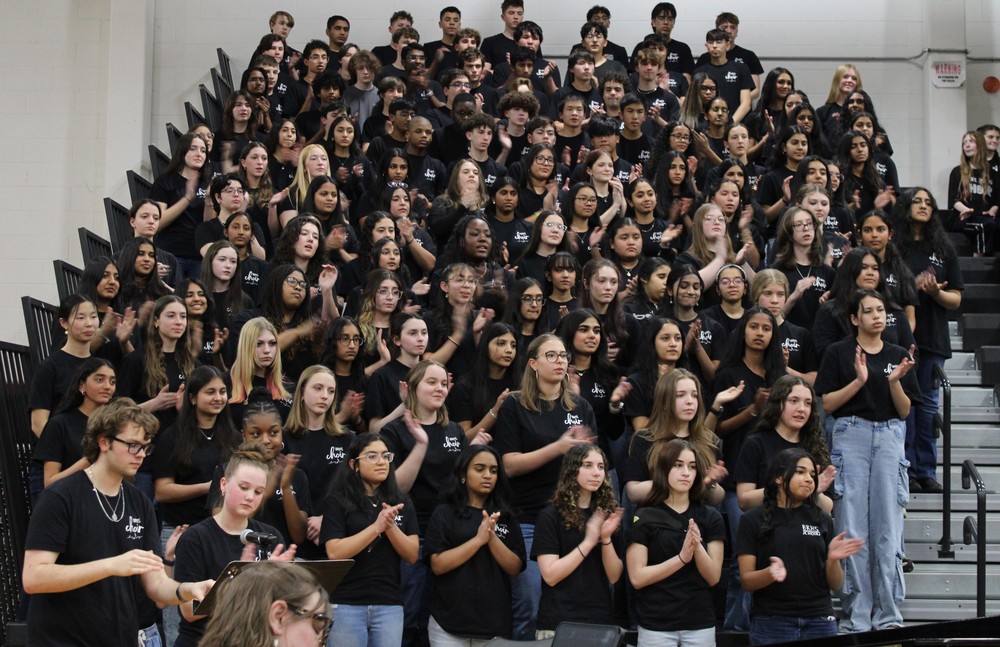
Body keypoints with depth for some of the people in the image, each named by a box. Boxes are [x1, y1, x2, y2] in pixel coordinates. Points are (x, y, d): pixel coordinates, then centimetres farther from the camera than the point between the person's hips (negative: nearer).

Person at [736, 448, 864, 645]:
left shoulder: (822, 519, 8)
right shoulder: (753, 520, 1)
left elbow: (835, 585, 7)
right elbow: (746, 581, -3)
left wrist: (833, 559, -12)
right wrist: (770, 573, -22)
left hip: (820, 622, 2)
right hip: (771, 625, -2)